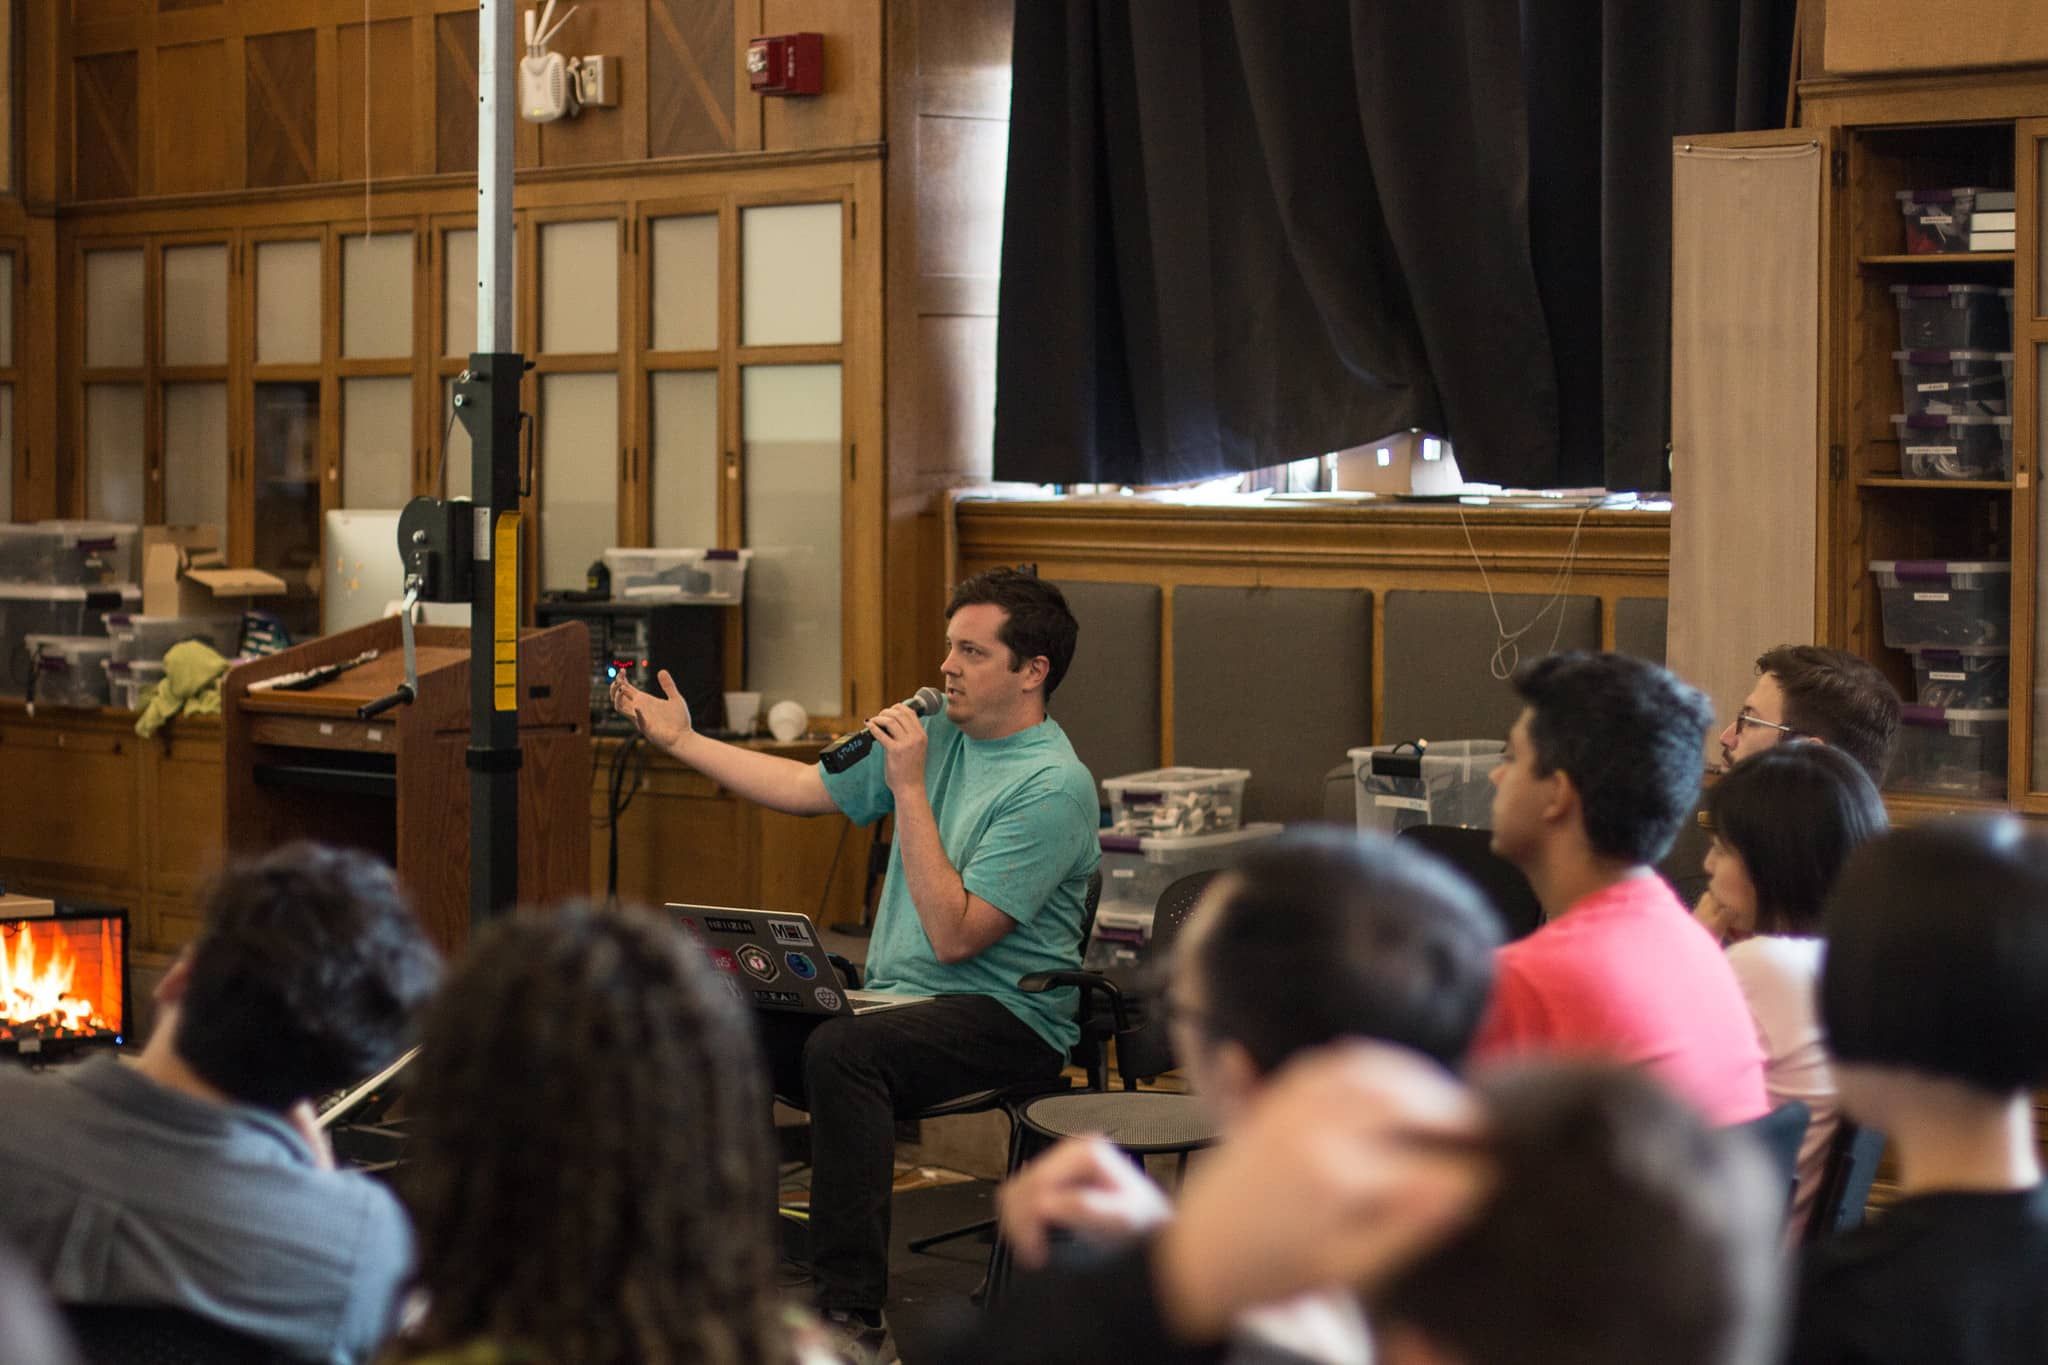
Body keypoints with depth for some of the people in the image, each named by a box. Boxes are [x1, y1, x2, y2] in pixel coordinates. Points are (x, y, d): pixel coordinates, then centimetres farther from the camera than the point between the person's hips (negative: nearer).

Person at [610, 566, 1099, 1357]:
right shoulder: (936, 736, 12)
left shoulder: (1054, 787, -14)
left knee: (842, 1050, -35)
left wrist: (910, 788, -19)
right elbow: (805, 789, 18)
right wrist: (679, 740, 16)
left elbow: (955, 935, -20)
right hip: (898, 998, 8)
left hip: (1007, 1018, -8)